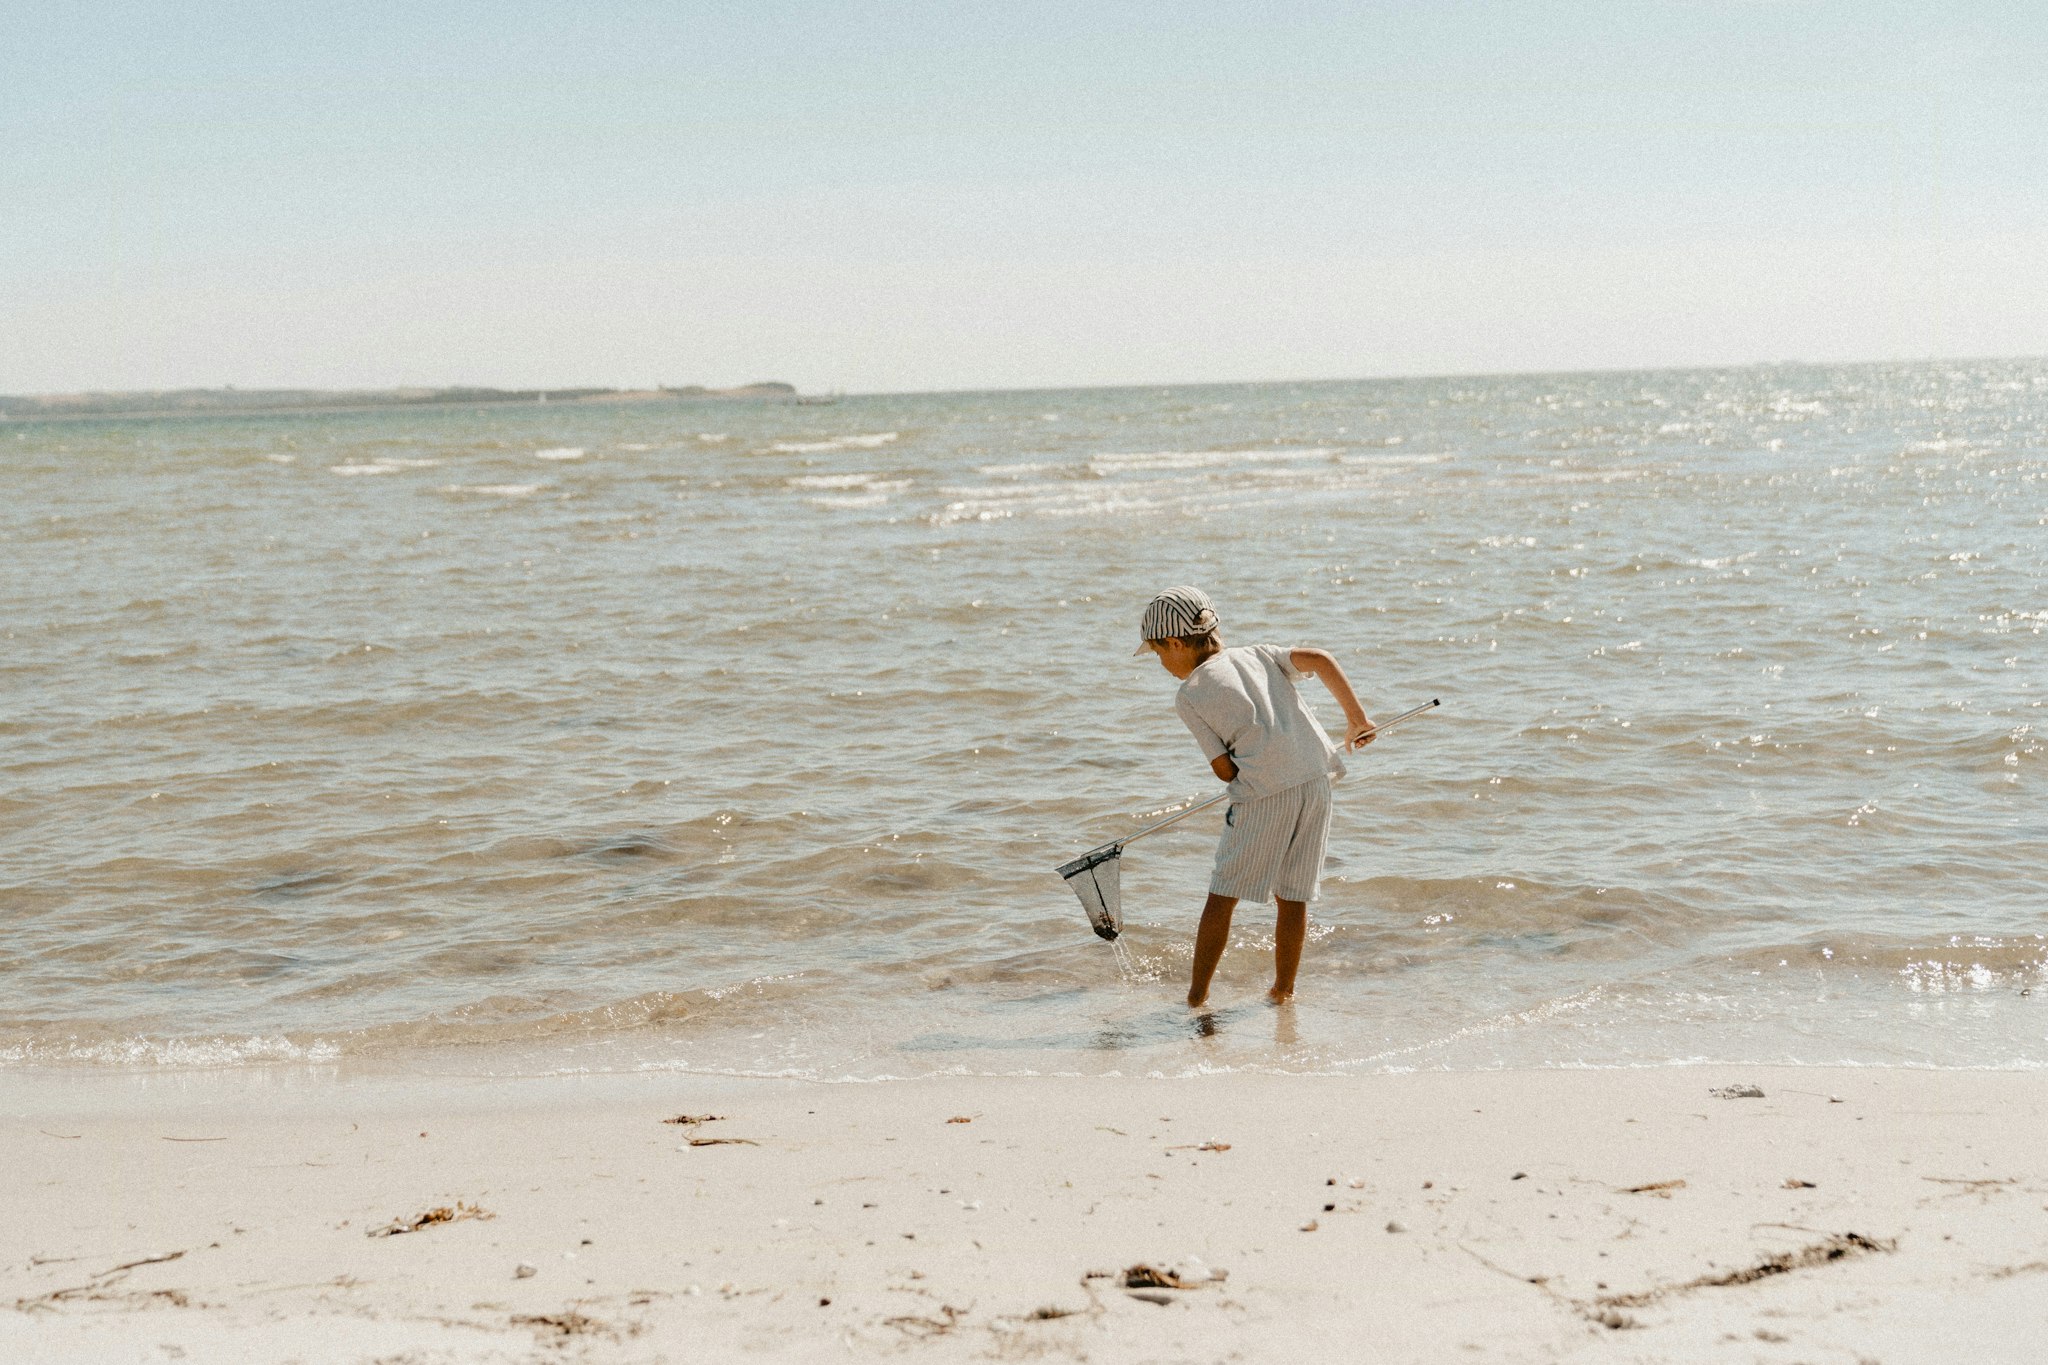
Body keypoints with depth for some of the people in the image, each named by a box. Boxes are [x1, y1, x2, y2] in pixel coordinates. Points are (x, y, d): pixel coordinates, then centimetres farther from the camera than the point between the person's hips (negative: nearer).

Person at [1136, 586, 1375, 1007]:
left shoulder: (1189, 695, 4)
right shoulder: (1257, 654, 17)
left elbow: (1224, 768, -1)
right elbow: (1319, 660, 5)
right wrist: (1356, 716, 12)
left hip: (1263, 796, -5)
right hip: (1315, 782, 5)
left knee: (1223, 895, 5)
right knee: (1292, 896, 13)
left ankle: (1197, 996, 7)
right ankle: (1283, 990, 20)